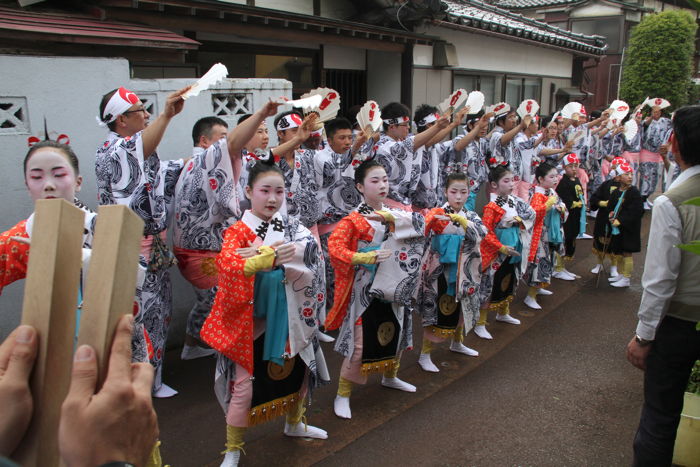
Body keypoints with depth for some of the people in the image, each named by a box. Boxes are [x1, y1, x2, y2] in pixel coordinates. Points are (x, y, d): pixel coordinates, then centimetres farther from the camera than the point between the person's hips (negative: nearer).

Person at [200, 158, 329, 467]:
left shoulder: (290, 226, 4)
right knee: (245, 384, -2)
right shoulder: (239, 231, -10)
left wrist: (265, 251, -29)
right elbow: (227, 263, -30)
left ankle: (294, 423, 47)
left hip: (290, 318, 5)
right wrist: (270, 257, -45)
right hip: (252, 321, -5)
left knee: (298, 370, 21)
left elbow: (310, 245, -17)